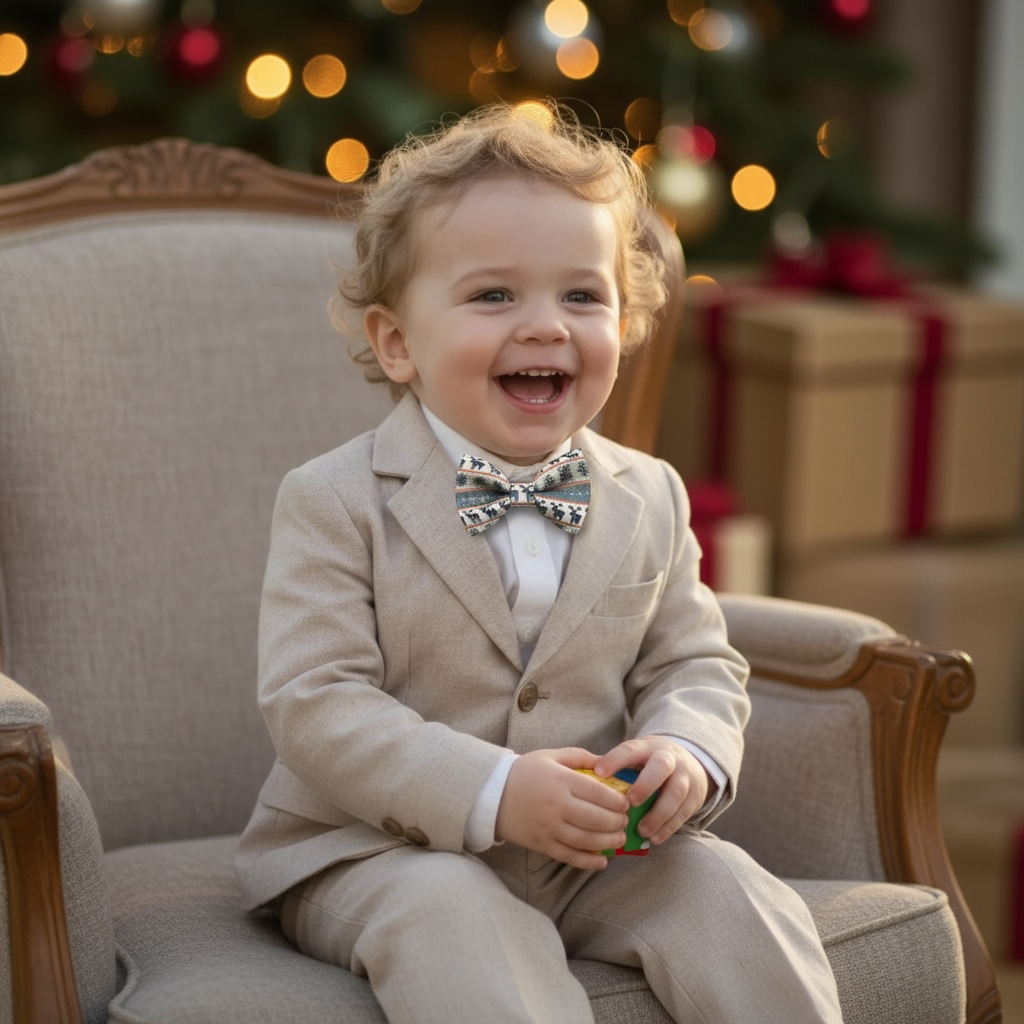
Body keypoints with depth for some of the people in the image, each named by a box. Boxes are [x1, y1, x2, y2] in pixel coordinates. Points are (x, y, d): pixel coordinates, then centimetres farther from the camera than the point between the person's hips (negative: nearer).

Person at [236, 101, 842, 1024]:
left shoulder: (649, 499, 6)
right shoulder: (337, 503, -9)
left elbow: (695, 662, 10)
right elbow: (314, 705, -16)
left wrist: (687, 754, -16)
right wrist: (493, 792, -29)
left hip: (596, 854, 4)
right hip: (376, 852, -4)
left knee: (727, 891, -18)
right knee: (451, 916, -33)